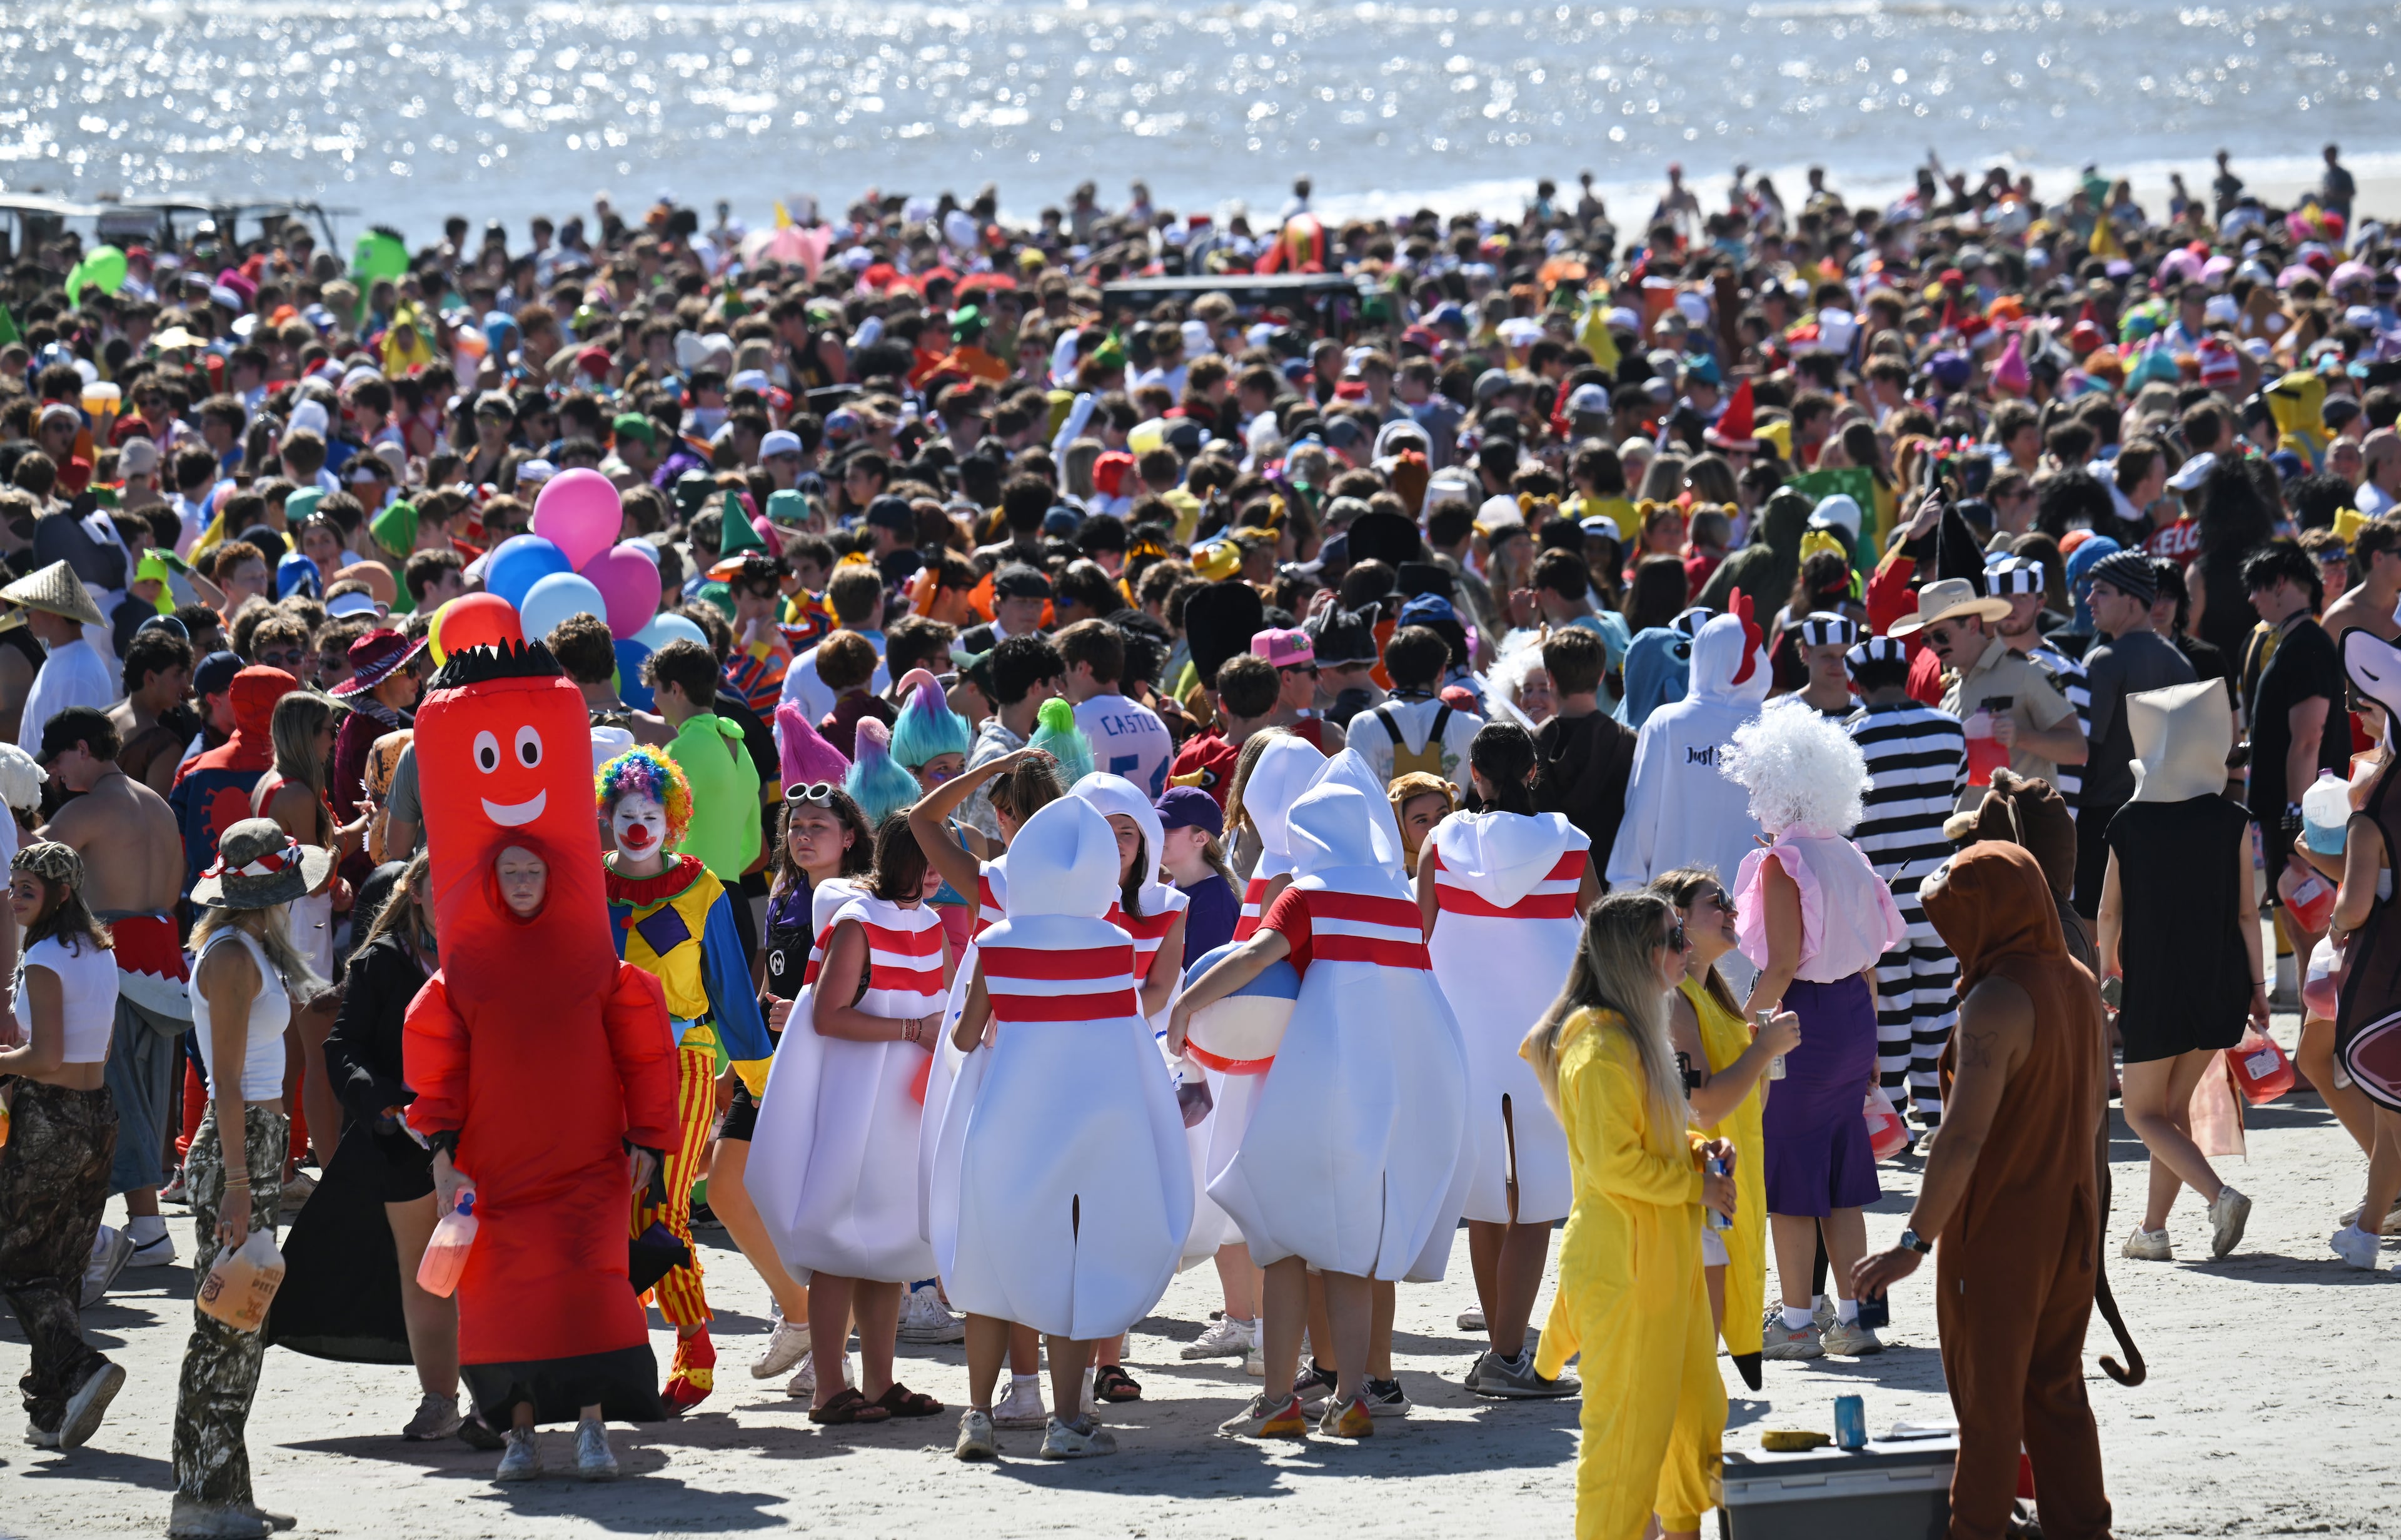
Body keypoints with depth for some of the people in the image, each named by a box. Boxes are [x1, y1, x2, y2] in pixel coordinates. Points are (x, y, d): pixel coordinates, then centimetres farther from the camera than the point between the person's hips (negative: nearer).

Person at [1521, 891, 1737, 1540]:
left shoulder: (1639, 1036, 14)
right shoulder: (1601, 1048, -19)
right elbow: (1613, 1163, -23)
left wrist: (1703, 1151, 8)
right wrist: (1697, 1185, -14)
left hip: (1666, 1255, 10)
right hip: (1625, 1261, -10)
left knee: (1698, 1409, 17)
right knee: (1630, 1420, -5)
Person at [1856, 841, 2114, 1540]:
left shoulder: (1996, 1002, -23)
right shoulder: (2078, 984, 3)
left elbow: (1963, 1138, -28)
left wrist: (1916, 1242, -26)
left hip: (1999, 1230, -8)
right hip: (2072, 1220, 8)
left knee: (1988, 1400, 4)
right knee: (2056, 1390, 17)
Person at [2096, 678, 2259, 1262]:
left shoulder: (2129, 825, -7)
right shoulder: (2230, 822, -5)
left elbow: (2110, 910, 1)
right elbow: (2247, 912, -3)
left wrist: (2108, 967, 19)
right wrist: (2257, 985, 5)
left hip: (2154, 986, -3)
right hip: (2220, 985, 3)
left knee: (2144, 1112, 8)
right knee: (2174, 1106, 16)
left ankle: (2220, 1196, -14)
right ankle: (2153, 1229, 15)